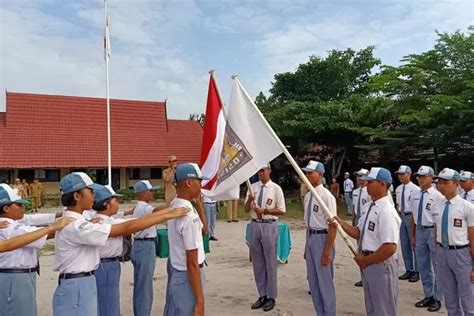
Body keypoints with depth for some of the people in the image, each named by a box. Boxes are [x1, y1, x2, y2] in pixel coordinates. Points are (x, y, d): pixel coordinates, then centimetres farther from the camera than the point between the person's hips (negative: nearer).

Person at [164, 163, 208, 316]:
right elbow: (192, 264, -25)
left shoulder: (174, 206, 0)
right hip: (186, 277, -9)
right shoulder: (189, 216, -27)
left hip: (176, 271, 9)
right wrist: (200, 301, -20)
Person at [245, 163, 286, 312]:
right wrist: (249, 200, -12)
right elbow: (246, 209, 8)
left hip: (269, 226, -4)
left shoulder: (276, 188, -6)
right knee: (257, 262, 13)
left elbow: (282, 211, -6)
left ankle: (271, 297, 22)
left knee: (270, 262, 7)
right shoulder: (253, 187, 5)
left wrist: (265, 210, -16)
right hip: (254, 225, 4)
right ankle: (262, 295, 28)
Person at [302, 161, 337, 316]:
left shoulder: (326, 196, -18)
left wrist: (327, 251, -20)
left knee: (325, 281, 6)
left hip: (322, 238, -8)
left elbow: (333, 226, -19)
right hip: (310, 238, 8)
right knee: (313, 280, 18)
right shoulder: (308, 196, 7)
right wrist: (307, 246, 18)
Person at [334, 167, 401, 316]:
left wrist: (365, 260, -18)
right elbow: (360, 233, 13)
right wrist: (342, 224, -2)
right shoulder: (367, 207, 6)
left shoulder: (386, 212, -24)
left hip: (381, 265, -9)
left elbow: (390, 248, -29)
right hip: (367, 264, 9)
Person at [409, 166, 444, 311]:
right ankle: (428, 295, 32)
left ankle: (437, 298, 23)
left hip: (433, 231, -6)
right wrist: (412, 236, 11)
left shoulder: (437, 195, -13)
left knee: (436, 266, 7)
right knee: (423, 266, 16)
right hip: (419, 231, 6)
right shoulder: (415, 195, 5)